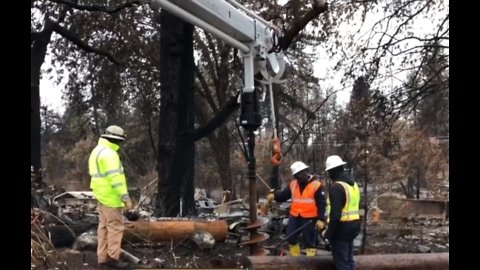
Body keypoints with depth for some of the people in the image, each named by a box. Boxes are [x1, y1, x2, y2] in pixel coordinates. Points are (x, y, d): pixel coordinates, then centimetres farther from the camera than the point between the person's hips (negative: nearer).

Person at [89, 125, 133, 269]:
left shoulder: (97, 151, 15)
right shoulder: (109, 153, -18)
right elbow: (115, 177, -24)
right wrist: (125, 196, -24)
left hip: (102, 195, 10)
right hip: (111, 197, -10)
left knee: (104, 226, 12)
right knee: (115, 227, -4)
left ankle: (102, 258, 16)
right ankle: (112, 258, -1)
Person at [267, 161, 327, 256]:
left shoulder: (316, 185, -10)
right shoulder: (293, 184, 7)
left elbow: (322, 204, -11)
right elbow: (283, 195, 8)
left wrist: (321, 219, -17)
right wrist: (274, 194, -13)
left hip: (309, 218, -6)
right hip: (294, 217, 6)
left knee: (310, 241, 4)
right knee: (290, 237, 10)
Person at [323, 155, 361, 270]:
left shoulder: (337, 187, -18)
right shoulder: (353, 184, 13)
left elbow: (335, 213, -23)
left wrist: (329, 232, -15)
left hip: (341, 227, -9)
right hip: (353, 224, 9)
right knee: (349, 259, 17)